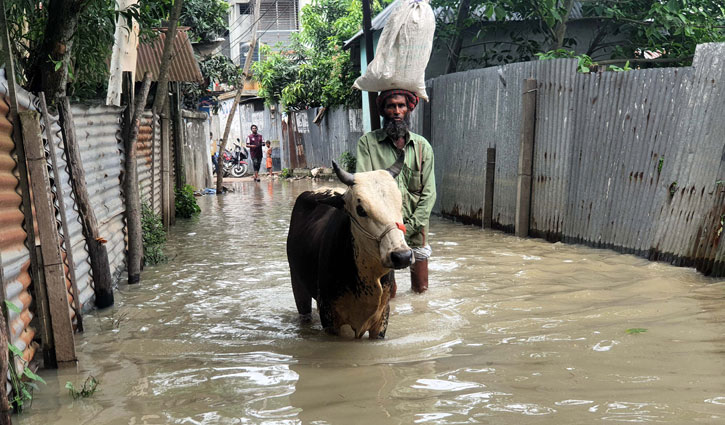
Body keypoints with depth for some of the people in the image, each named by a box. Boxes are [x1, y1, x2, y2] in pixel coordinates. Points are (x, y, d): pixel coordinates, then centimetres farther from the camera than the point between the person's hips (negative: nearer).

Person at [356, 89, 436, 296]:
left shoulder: (422, 146, 5)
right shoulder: (368, 142, -2)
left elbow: (428, 193, 2)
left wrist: (409, 228, -9)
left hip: (415, 230, 2)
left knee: (420, 288, 13)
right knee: (385, 293, 3)